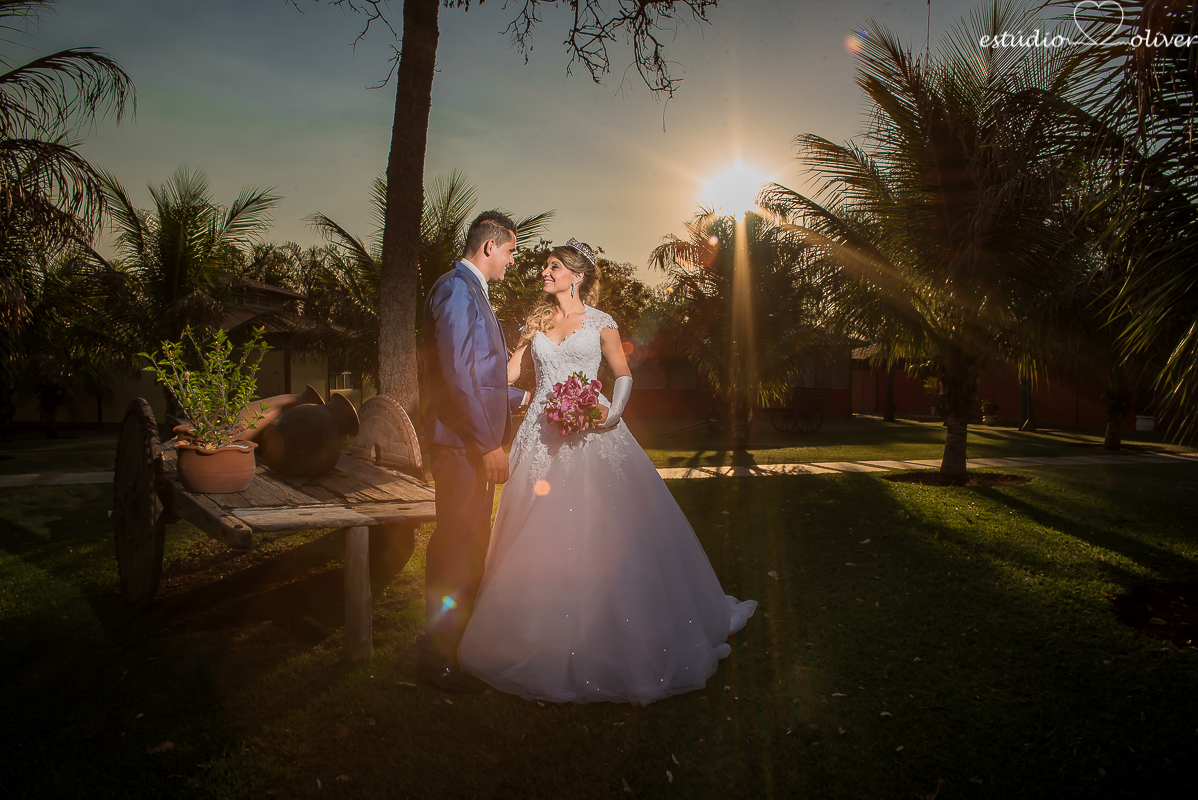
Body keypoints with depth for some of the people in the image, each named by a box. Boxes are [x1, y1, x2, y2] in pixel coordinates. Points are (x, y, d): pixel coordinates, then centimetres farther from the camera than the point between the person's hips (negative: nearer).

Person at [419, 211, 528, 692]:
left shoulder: (472, 291, 19)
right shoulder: (457, 288, -13)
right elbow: (456, 374, -21)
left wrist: (521, 397, 28)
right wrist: (489, 445, -21)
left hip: (476, 442, 10)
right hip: (462, 441, -10)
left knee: (471, 545, 17)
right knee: (454, 547, -3)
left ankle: (458, 640, 31)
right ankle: (435, 656, 9)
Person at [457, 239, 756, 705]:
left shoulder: (600, 323, 5)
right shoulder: (537, 322, 14)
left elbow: (624, 375, 4)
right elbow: (508, 373, 13)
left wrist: (612, 411, -12)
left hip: (591, 434, -3)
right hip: (542, 437, 3)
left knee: (605, 531, -2)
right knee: (541, 536, 3)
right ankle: (547, 638, 17)